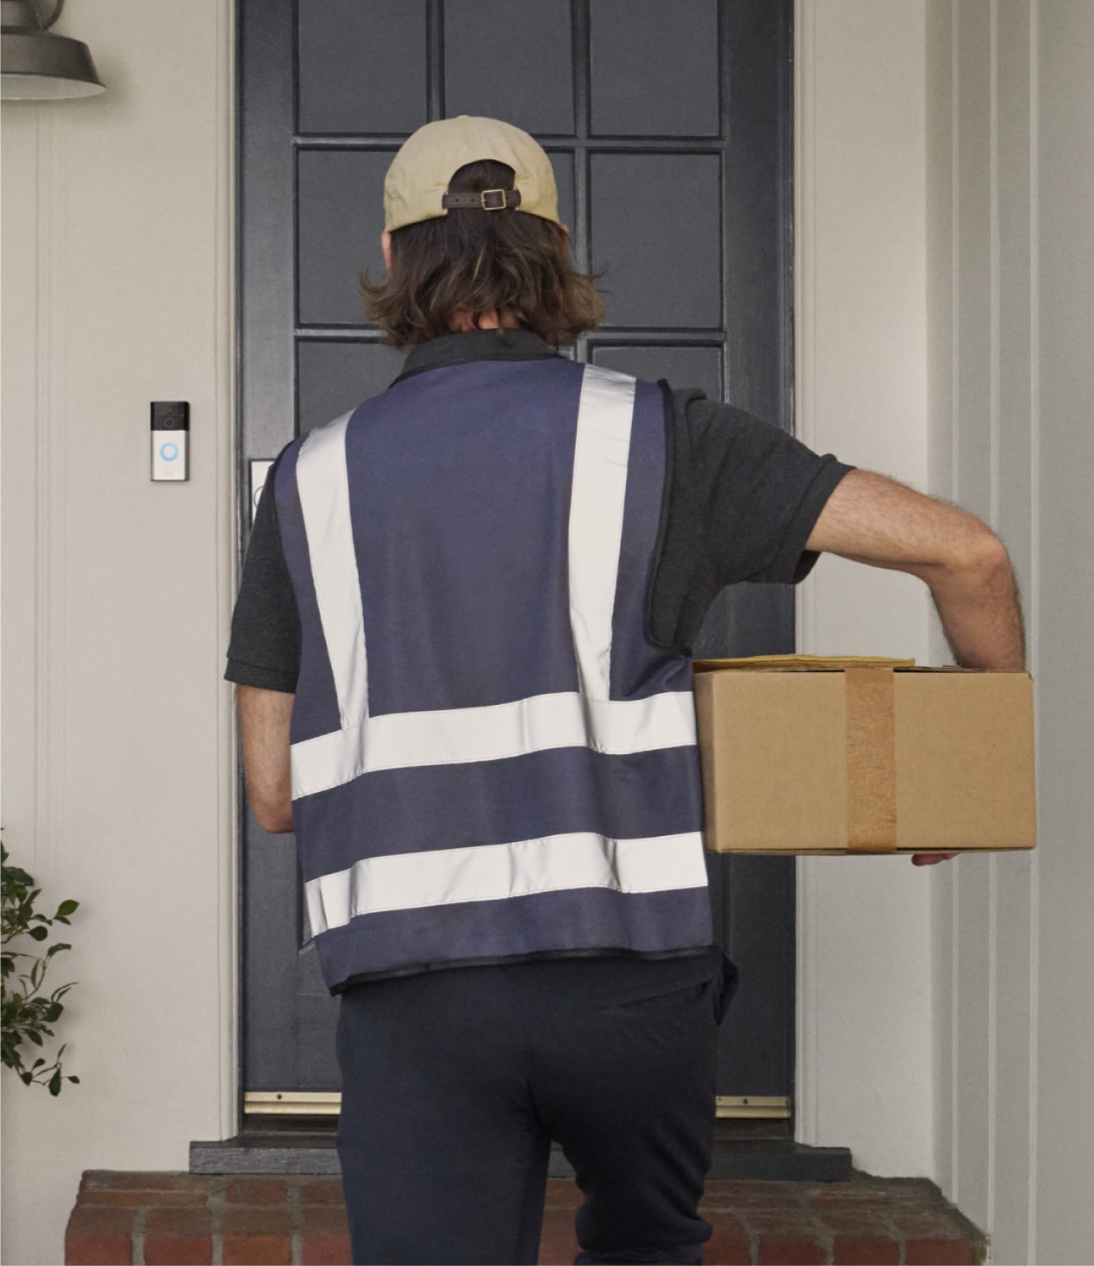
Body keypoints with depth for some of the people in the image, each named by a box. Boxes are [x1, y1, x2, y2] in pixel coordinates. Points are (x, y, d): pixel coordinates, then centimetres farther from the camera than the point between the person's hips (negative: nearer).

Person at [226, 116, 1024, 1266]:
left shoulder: (312, 479, 10)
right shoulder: (658, 437, 4)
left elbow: (275, 792, 12)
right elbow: (965, 551, 1)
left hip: (409, 989, 0)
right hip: (629, 970, 0)